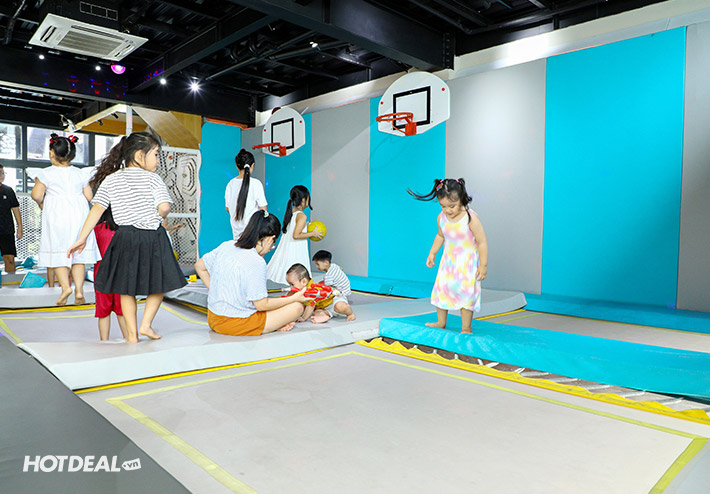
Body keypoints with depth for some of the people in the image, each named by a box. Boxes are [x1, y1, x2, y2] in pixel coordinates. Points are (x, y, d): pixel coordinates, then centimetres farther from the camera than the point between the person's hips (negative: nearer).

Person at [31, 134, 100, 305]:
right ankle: (79, 291, -1)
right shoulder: (80, 173, 6)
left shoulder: (46, 173, -3)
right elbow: (89, 196, 5)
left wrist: (42, 203, 13)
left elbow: (36, 195, -8)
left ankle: (65, 286, -13)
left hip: (56, 215, -3)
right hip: (79, 214, 3)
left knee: (58, 253, 3)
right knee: (79, 254, 5)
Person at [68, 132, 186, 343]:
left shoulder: (111, 178, 7)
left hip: (125, 237, 3)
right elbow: (164, 207, -17)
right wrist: (158, 218, 6)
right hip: (152, 237, -3)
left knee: (126, 286, 14)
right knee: (158, 283, 15)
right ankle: (146, 324, 7)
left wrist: (81, 239, 3)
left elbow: (97, 209, 2)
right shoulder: (151, 178, -4)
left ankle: (132, 334, 16)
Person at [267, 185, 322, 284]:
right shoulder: (302, 216, -16)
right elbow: (296, 235, -22)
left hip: (286, 249, 9)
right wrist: (312, 234, -13)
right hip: (296, 252, -9)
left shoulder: (290, 213, 9)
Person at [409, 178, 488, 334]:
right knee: (441, 287, 6)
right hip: (448, 260, 5)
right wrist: (432, 253, 15)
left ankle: (466, 327, 7)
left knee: (466, 292, -8)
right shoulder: (441, 218, -5)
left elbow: (482, 242, -16)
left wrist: (483, 265, -14)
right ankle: (441, 322, 26)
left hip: (467, 262, -5)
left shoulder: (471, 218, -21)